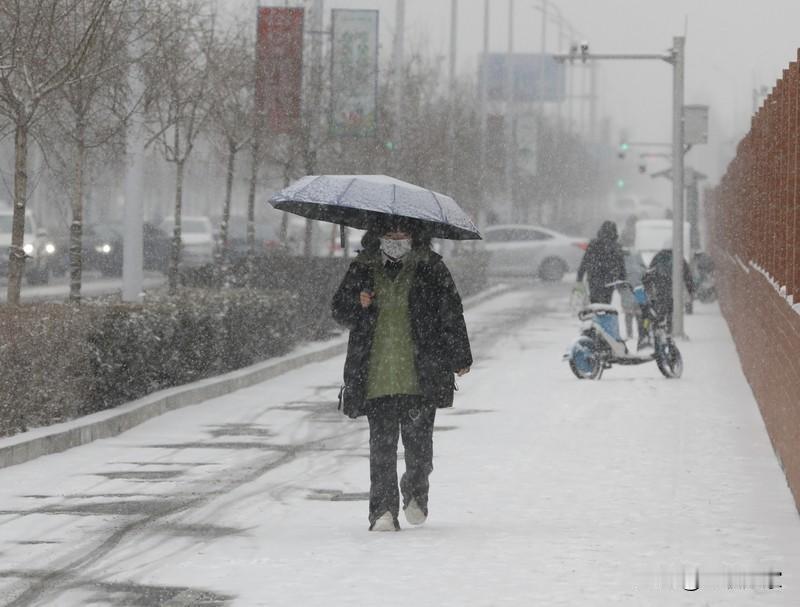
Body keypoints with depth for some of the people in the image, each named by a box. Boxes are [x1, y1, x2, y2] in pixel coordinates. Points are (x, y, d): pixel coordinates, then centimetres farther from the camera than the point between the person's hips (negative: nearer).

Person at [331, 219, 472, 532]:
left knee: (418, 441, -4)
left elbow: (451, 313, 9)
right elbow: (339, 309, 16)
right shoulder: (362, 269, 10)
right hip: (376, 375, 1)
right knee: (382, 444, -4)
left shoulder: (431, 268, 6)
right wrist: (358, 305, -7)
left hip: (420, 375, -1)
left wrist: (459, 358, 7)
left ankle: (416, 494, 24)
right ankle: (383, 511, 0)